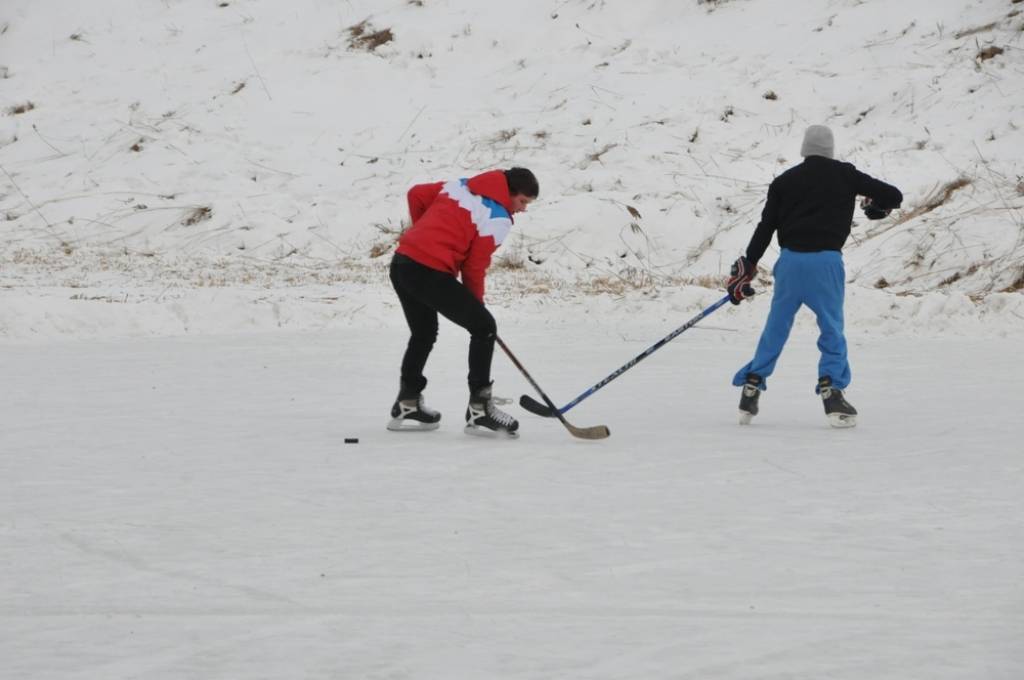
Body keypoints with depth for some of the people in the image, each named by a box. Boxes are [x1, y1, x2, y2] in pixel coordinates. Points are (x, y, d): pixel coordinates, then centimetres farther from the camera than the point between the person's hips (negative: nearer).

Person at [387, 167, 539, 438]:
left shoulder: (460, 185, 15)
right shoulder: (499, 218, -5)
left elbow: (416, 194, 19)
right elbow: (475, 266, -4)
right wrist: (476, 302, 10)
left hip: (401, 261, 8)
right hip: (430, 273, -8)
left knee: (423, 334, 27)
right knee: (484, 327, 2)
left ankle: (407, 405, 35)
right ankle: (479, 410, -1)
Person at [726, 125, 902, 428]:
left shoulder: (784, 181, 11)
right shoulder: (845, 175, 6)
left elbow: (765, 227, 8)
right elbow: (893, 196, 7)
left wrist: (747, 266, 13)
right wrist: (876, 207, 30)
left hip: (790, 260, 2)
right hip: (826, 261, -2)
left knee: (776, 327, 12)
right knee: (832, 329, 6)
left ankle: (752, 386, 14)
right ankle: (831, 390, -7)